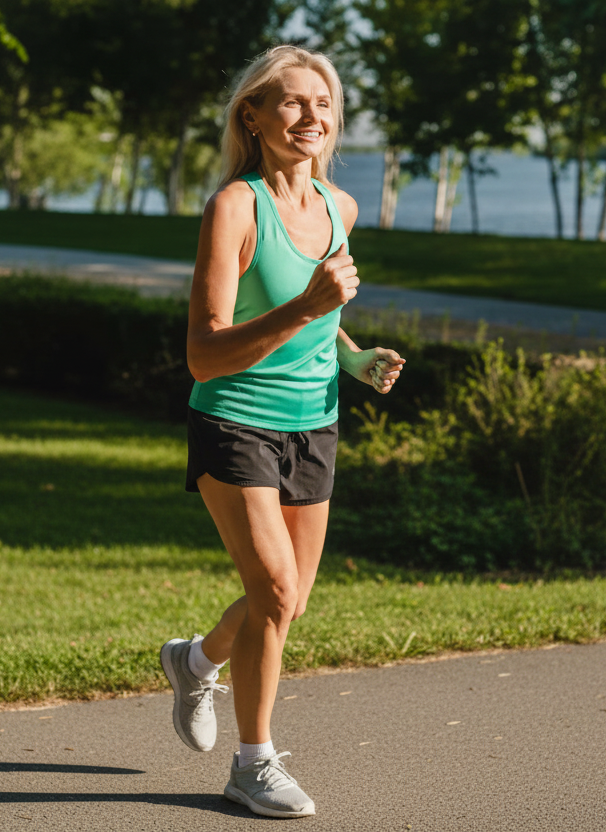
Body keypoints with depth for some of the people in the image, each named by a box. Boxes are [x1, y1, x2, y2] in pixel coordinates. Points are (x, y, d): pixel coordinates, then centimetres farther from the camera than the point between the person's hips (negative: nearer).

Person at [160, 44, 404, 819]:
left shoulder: (338, 207, 1)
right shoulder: (233, 208, -19)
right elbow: (205, 358, -24)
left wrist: (355, 358, 4)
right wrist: (305, 307, -34)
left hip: (312, 427, 6)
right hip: (235, 424, -6)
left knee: (290, 602, 14)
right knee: (275, 591, -16)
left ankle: (195, 661, 46)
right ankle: (253, 763, 4)